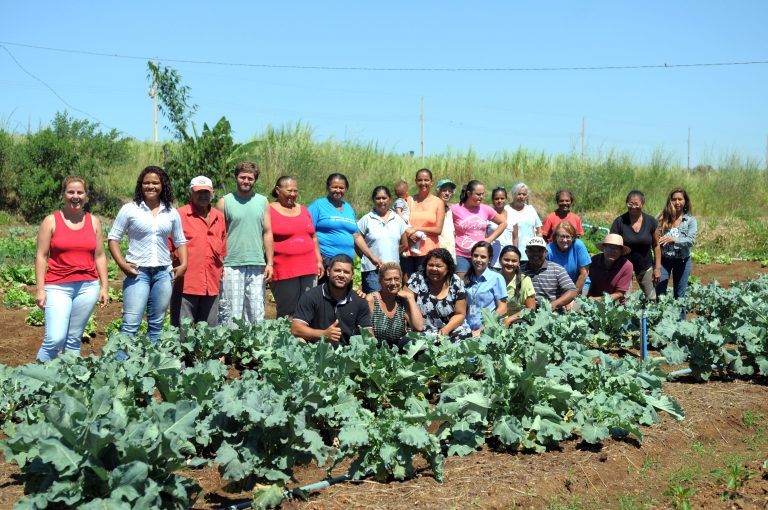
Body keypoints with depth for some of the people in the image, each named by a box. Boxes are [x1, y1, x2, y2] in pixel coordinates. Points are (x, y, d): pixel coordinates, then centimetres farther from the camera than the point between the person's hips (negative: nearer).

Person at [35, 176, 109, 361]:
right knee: (55, 338, -13)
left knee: (74, 339, 6)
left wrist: (104, 286, 8)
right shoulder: (51, 221, 2)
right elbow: (41, 256, 0)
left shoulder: (93, 221, 10)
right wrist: (40, 289, -5)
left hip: (88, 286, 3)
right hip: (58, 288, -3)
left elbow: (99, 256, 13)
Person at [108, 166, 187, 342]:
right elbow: (113, 238, 2)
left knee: (156, 324, 10)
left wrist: (183, 264, 2)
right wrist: (122, 264, -11)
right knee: (130, 324, -11)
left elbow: (180, 241, 17)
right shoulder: (130, 209, 0)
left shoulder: (171, 212, 9)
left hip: (163, 273, 4)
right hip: (137, 272, -3)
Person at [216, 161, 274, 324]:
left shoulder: (262, 201, 11)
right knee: (231, 313, -1)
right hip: (231, 266, -3)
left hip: (257, 266, 3)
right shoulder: (224, 202, 3)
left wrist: (270, 263, 4)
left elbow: (267, 233, 11)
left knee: (257, 314, 6)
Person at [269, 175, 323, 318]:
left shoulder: (303, 210, 16)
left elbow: (314, 237, 22)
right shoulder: (270, 211, -1)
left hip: (308, 269, 5)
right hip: (283, 272, -5)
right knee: (287, 312, -3)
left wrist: (319, 260, 16)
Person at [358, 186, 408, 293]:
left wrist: (391, 256, 6)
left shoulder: (398, 219, 11)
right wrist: (372, 258, -5)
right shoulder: (366, 220, 2)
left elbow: (404, 245, 13)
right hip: (372, 269, -3)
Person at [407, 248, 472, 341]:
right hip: (423, 331, -1)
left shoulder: (456, 283, -2)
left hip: (452, 328, 2)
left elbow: (460, 314, 1)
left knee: (465, 335, -24)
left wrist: (445, 330, -15)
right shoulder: (417, 279, -7)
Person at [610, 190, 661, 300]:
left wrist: (657, 267, 2)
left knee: (651, 298, 5)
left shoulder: (651, 221, -3)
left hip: (645, 268, 2)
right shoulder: (619, 222, -10)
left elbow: (656, 246, 4)